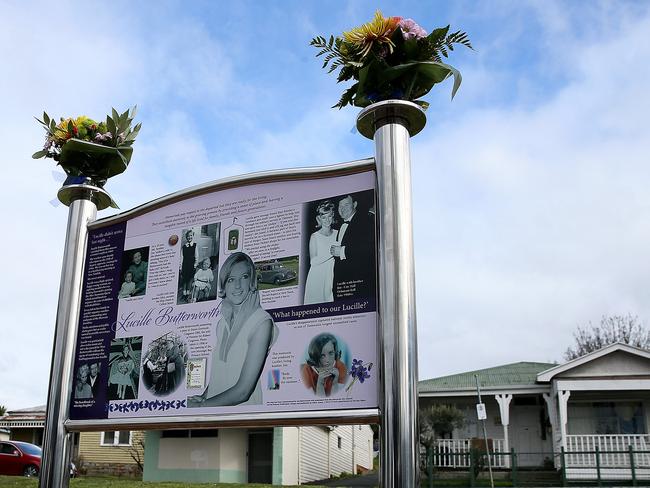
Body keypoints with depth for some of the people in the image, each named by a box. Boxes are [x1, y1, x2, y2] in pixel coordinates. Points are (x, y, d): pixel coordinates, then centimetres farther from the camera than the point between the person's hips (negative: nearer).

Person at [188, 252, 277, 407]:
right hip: (216, 403, 7)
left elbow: (243, 392, -16)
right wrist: (203, 397, -3)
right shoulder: (223, 319, 8)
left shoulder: (262, 323, -13)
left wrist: (201, 405, -11)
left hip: (244, 407, -6)